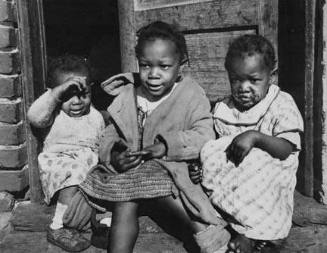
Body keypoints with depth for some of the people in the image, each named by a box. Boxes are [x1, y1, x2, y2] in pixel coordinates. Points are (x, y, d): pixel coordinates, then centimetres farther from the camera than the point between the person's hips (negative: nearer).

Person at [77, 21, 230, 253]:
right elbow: (110, 136, 9)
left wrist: (168, 145, -25)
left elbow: (204, 136, -13)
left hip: (171, 171, -4)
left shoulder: (192, 97, -2)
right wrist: (114, 156, -13)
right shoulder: (126, 96, 8)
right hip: (129, 171, 4)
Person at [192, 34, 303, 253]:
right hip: (233, 178, 4)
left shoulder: (282, 105, -8)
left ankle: (248, 235, -7)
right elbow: (219, 150, 8)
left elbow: (285, 150, -18)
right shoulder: (223, 110, 3)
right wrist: (200, 164, -13)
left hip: (268, 179, -4)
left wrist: (255, 137, -33)